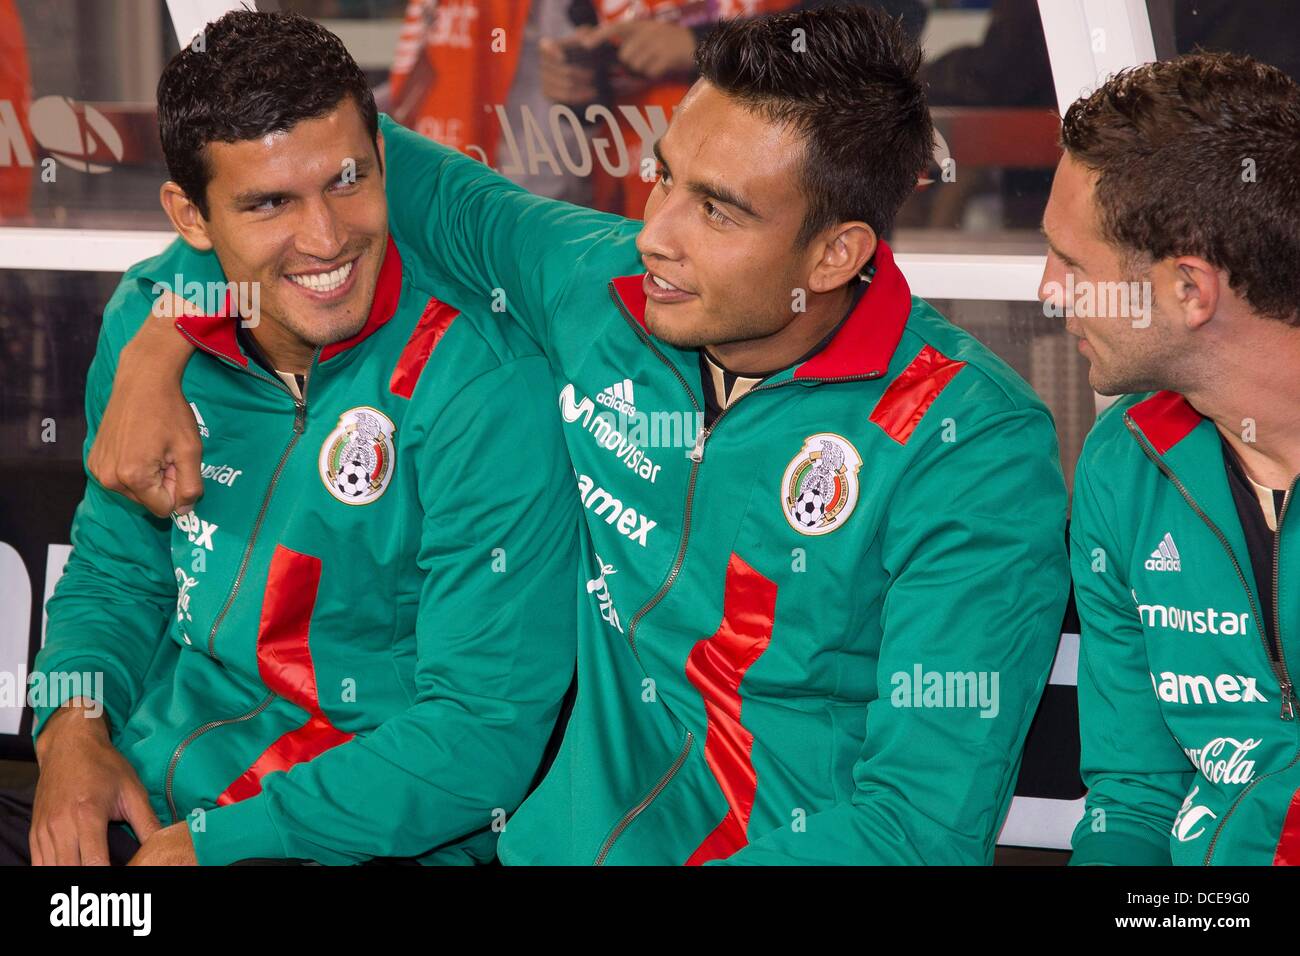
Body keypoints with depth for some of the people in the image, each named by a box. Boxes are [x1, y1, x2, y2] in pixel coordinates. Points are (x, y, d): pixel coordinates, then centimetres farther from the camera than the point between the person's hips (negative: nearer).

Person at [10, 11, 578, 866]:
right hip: (135, 811, 5)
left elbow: (483, 736, -17)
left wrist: (211, 844, -19)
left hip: (376, 845, -4)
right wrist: (76, 724, -4)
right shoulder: (148, 321, 2)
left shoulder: (485, 394, -17)